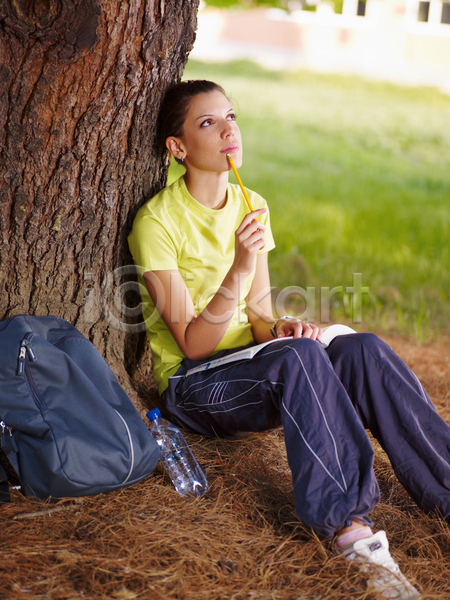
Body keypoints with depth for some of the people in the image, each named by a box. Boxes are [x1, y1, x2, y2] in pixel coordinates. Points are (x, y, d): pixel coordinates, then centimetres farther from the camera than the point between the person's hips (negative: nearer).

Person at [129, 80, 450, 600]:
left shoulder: (252, 207, 7)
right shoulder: (158, 221, -13)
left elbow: (259, 318, 8)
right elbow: (193, 344, -17)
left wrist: (279, 328, -16)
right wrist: (239, 266, -29)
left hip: (255, 369, 6)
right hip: (193, 387, -5)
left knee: (363, 349, -23)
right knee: (299, 356, -36)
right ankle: (348, 523, -41)